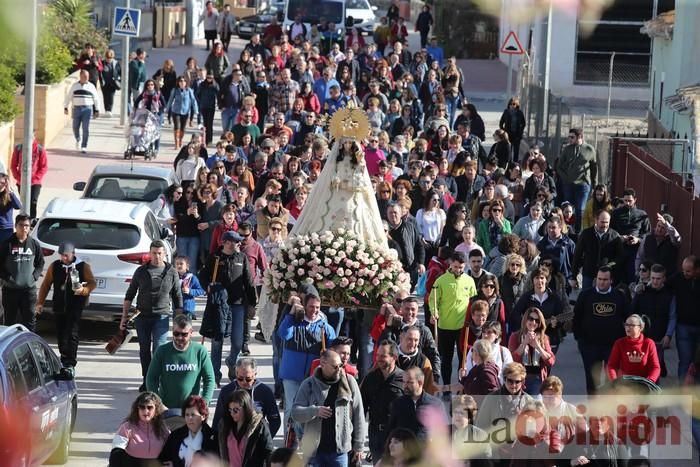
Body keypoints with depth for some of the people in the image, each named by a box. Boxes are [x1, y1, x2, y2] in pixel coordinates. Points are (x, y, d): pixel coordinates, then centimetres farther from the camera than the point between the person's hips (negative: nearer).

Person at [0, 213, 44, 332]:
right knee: (10, 320, 5)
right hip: (10, 289, -2)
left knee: (30, 320, 2)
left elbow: (40, 264, 13)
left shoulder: (34, 244, 4)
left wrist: (34, 276, -2)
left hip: (29, 288, 2)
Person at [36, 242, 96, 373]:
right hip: (59, 306, 4)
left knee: (72, 334, -12)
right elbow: (46, 284, 11)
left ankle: (70, 363, -13)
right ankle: (64, 359, 24)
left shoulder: (83, 267, 0)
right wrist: (40, 302, 7)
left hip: (75, 306, -4)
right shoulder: (54, 266, 7)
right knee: (60, 333, 9)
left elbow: (93, 283, 2)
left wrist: (84, 289, -20)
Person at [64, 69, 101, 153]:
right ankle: (78, 140, 35)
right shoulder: (75, 86, 8)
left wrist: (97, 110, 7)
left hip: (87, 109, -1)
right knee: (75, 127, 6)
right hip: (76, 108, 1)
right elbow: (68, 97, 11)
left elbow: (96, 99, 10)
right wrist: (65, 107, 5)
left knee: (86, 129, -8)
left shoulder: (91, 86, 6)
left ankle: (84, 146, -3)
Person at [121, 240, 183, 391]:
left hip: (161, 316, -2)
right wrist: (124, 316, 6)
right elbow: (129, 295, 11)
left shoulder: (171, 272, 4)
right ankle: (147, 380, 21)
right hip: (142, 316, 2)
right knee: (144, 350, 9)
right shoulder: (141, 271, 6)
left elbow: (177, 298, 9)